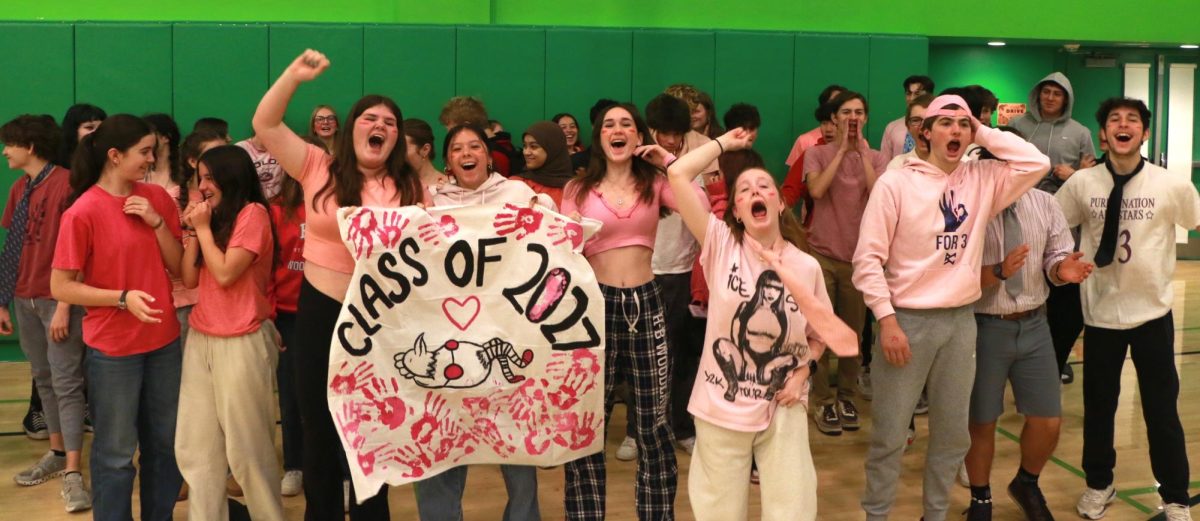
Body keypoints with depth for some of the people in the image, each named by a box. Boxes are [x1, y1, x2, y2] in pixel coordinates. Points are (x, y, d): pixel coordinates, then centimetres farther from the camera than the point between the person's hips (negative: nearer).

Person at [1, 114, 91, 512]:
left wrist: (64, 306, -18)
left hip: (58, 300, -8)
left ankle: (72, 474, -5)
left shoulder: (65, 183, -12)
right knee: (43, 379, 14)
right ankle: (57, 453, 25)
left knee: (66, 384, -6)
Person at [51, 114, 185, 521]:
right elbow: (60, 287, -11)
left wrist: (157, 222, -12)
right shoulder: (83, 212, -13)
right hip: (113, 349, -5)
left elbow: (180, 268, 2)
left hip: (164, 341, 5)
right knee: (116, 453, 7)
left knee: (166, 443, 16)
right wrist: (123, 297, -22)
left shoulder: (157, 198, 2)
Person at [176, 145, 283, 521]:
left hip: (241, 343, -8)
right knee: (195, 446, 7)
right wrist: (193, 230, 2)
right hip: (200, 339, 8)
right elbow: (189, 279, 10)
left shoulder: (253, 214, -8)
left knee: (247, 448, 0)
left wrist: (204, 228, -6)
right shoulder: (212, 218, 16)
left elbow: (225, 274, -15)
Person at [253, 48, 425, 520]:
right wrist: (295, 75, -16)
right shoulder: (319, 168, -1)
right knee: (319, 425, 14)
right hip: (320, 312, 0)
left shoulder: (410, 187, 0)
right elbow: (265, 125, -7)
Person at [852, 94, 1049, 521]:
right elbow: (868, 258, -10)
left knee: (953, 432, 15)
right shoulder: (895, 183, -8)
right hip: (907, 319, -4)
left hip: (960, 320, 5)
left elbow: (1037, 163, -4)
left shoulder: (982, 179, 6)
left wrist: (985, 134, -2)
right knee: (889, 434, 2)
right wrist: (887, 319, -15)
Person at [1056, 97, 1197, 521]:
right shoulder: (1081, 183, -5)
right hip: (1101, 311, 1)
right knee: (1097, 405, 13)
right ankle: (1099, 485, 33)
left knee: (1162, 409, 7)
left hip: (1152, 311, -1)